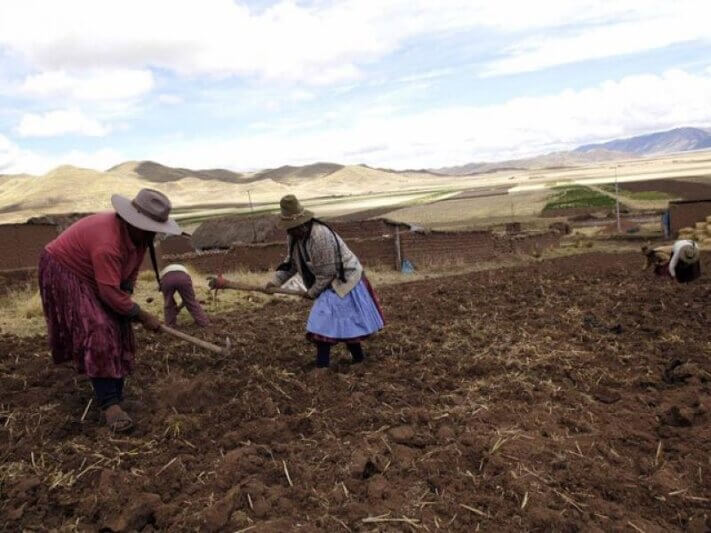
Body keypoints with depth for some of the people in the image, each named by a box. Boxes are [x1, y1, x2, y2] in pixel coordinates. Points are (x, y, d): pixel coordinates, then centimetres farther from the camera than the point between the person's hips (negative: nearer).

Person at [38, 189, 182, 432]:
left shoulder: (139, 235, -9)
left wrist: (127, 299, -9)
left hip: (94, 278, 9)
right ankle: (109, 403, -19)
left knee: (119, 331, 2)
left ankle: (115, 396, 9)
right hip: (63, 272, -9)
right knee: (98, 332, -21)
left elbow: (131, 271, 5)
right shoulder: (108, 242, -37)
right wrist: (142, 316, -25)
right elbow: (110, 292, -34)